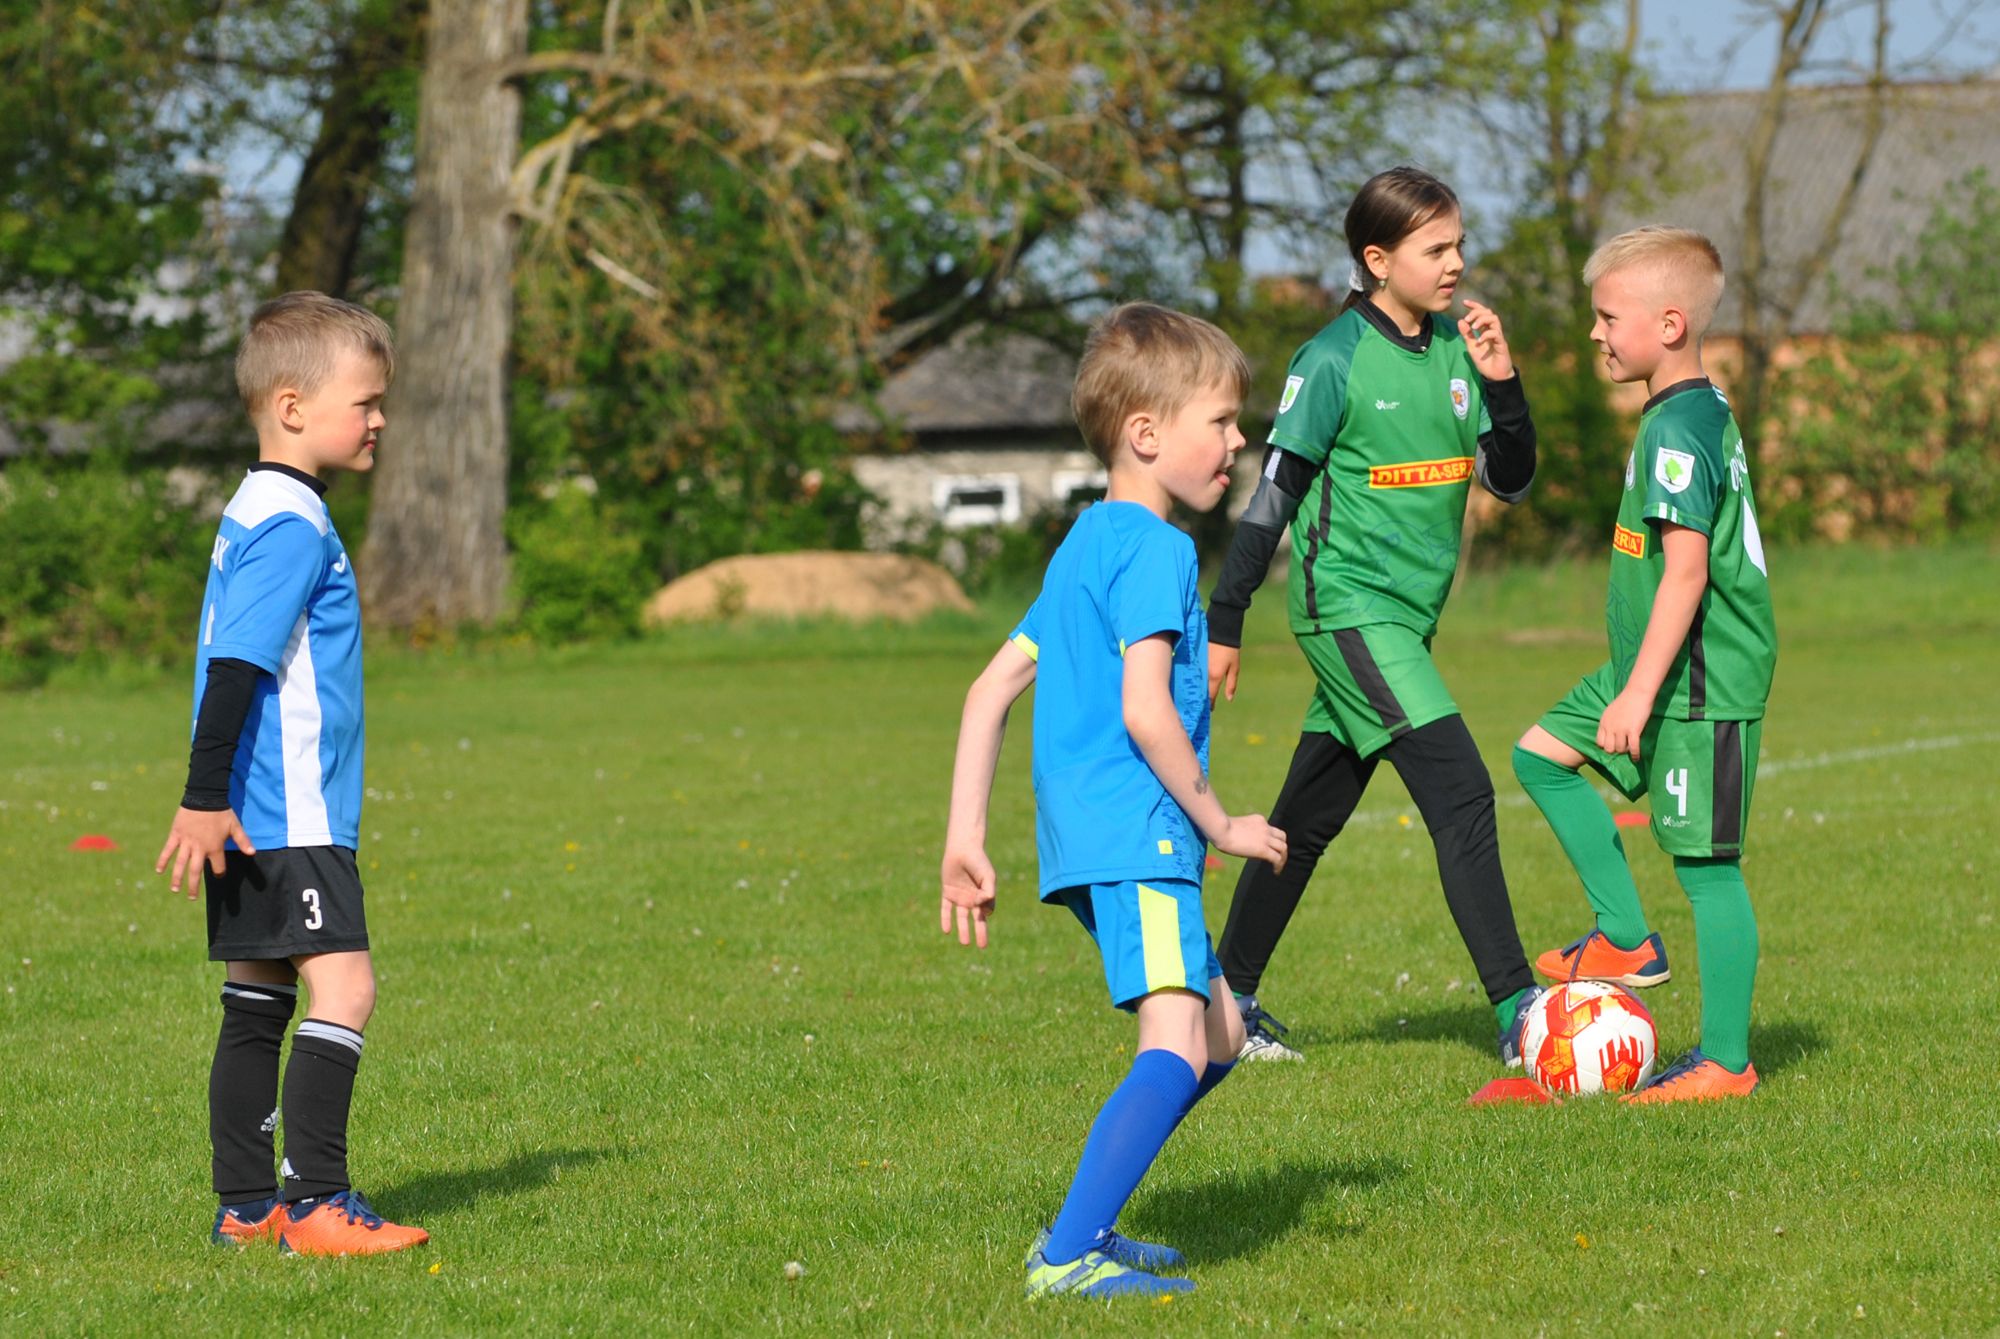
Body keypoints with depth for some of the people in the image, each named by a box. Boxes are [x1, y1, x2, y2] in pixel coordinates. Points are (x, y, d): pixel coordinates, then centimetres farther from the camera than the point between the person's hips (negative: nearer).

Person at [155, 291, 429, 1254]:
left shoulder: (257, 515, 17)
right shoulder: (290, 526, -15)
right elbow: (235, 666, -20)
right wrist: (205, 800, -22)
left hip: (264, 822, 11)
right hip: (283, 821, -11)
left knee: (257, 1001, 11)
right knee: (342, 986, -14)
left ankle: (245, 1207, 14)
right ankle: (314, 1203, -17)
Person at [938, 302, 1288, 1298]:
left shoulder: (1083, 546, 20)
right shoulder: (1154, 548, -10)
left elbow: (990, 690, 20)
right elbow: (1144, 710, -20)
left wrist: (965, 839, 19)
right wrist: (1218, 823, -8)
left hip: (1091, 839, 10)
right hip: (1136, 831, -10)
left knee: (1220, 1033, 17)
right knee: (1176, 1043, -20)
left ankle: (1082, 1227, 16)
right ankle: (1068, 1256, -29)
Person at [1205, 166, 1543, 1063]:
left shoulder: (1454, 350, 8)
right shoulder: (1335, 361, -11)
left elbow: (1512, 481, 9)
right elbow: (1274, 492, -8)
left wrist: (1501, 382, -7)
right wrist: (1223, 624, -7)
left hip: (1404, 618, 7)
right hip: (1348, 607, -7)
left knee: (1309, 819, 15)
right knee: (1461, 794, -17)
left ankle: (1229, 998, 27)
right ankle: (1518, 1014, -19)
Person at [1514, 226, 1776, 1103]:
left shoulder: (1678, 428, -19)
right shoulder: (1702, 410, 11)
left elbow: (1687, 569, -24)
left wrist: (1640, 693, -23)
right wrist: (1633, 685, 27)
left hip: (1703, 680, -10)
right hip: (1660, 669, 10)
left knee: (1705, 861, -4)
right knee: (1542, 754, 14)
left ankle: (1725, 1059, 3)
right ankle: (1625, 937, 15)